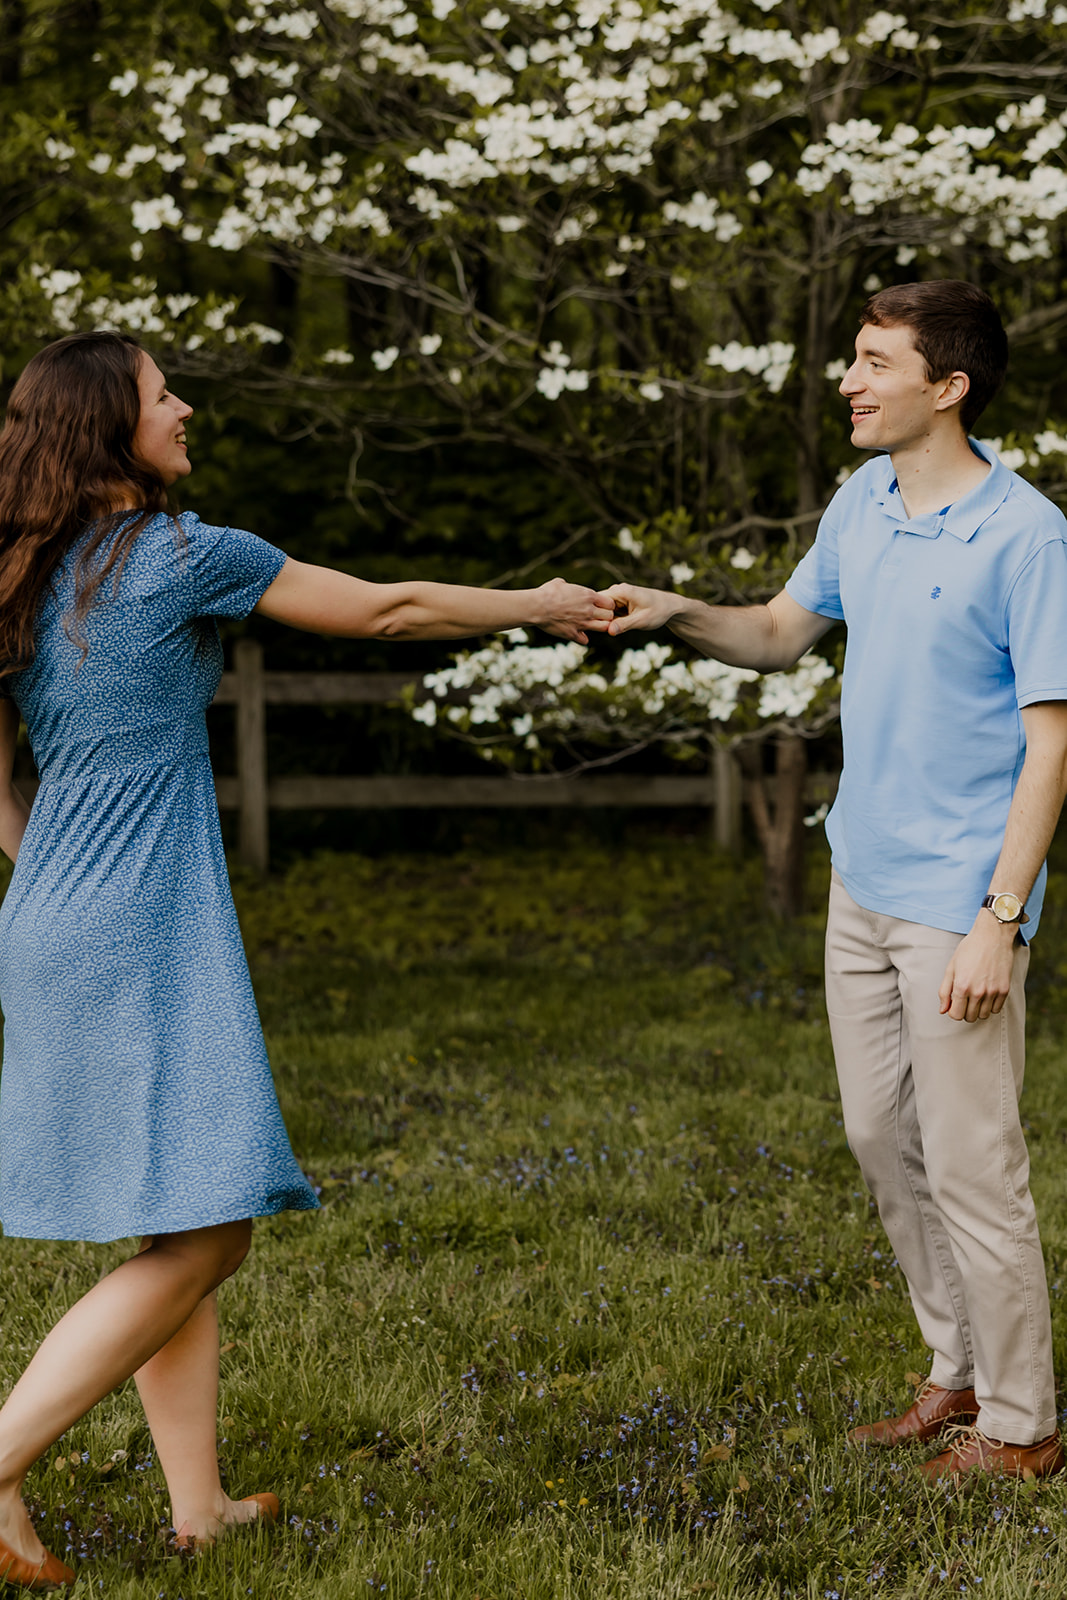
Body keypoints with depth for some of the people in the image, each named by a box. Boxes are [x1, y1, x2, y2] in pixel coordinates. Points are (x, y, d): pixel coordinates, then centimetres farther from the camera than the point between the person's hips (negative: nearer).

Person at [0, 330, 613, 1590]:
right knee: (196, 1236, -6)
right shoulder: (184, 556, -10)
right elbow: (384, 611, 0)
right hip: (143, 934, -9)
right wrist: (536, 606, 13)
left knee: (188, 1228, 14)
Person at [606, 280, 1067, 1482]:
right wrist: (681, 617, -1)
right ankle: (962, 1371, 32)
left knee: (970, 1168, -1)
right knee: (882, 1141, 16)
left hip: (960, 902, -8)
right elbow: (782, 633, 19)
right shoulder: (863, 502, 6)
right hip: (862, 882, 8)